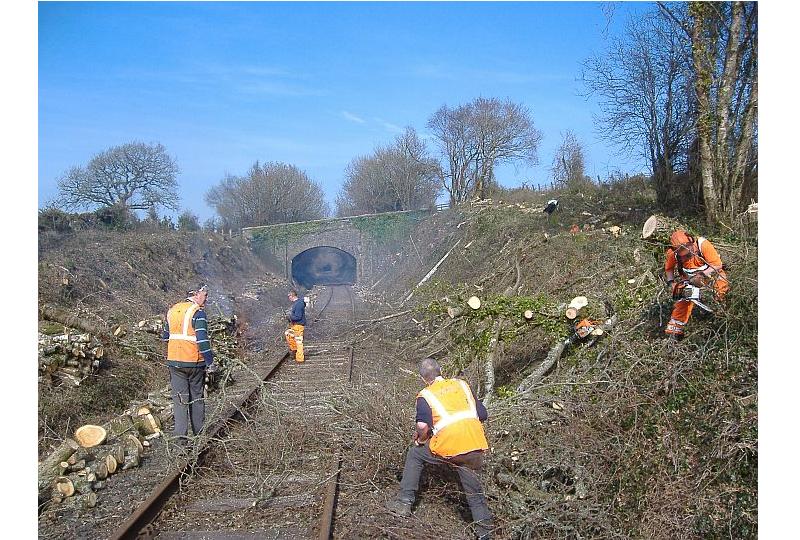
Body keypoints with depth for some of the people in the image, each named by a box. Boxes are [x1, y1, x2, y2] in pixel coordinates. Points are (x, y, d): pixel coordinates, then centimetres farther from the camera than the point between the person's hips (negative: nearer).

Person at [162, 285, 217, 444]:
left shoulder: (172, 311, 9)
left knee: (180, 398, 6)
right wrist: (210, 362, -14)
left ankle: (181, 434, -2)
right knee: (197, 397, 11)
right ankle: (199, 432, 19)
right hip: (194, 362, -4)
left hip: (174, 361, 4)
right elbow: (202, 339, -19)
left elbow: (165, 337, 17)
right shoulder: (198, 312, -12)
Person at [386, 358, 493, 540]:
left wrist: (421, 440, 8)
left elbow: (422, 425, -12)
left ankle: (404, 502, 22)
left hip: (448, 447, -3)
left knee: (414, 455, 22)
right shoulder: (462, 384, 18)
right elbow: (482, 415, 17)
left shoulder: (425, 395, 6)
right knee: (475, 492, 20)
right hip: (476, 447, 3)